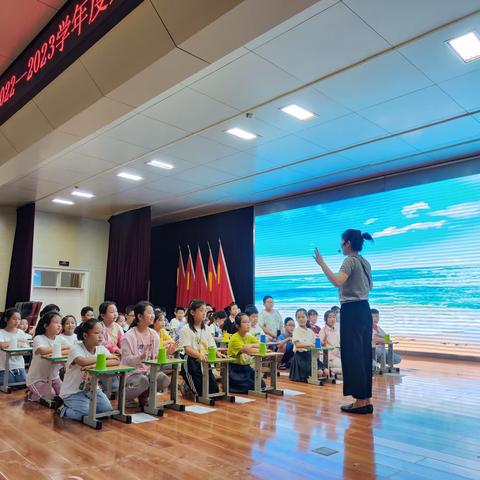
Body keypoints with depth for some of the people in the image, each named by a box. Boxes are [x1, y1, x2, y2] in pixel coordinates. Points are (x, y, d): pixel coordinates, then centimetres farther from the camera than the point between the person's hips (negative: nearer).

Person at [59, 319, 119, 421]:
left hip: (91, 388, 5)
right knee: (88, 414, -22)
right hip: (73, 392, -5)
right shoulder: (76, 348, -19)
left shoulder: (101, 349, -3)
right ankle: (64, 411, 6)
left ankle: (86, 405, 17)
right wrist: (105, 357, -25)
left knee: (107, 409, -11)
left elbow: (116, 361, -19)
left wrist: (96, 364, -35)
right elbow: (83, 361, -40)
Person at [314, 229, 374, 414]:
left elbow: (337, 282, -28)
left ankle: (360, 401, 1)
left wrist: (322, 264, -25)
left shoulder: (350, 261, -11)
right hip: (365, 310, 9)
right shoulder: (364, 262, 16)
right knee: (364, 354, 11)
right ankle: (367, 400, 17)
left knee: (352, 355, -3)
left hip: (352, 311, -9)